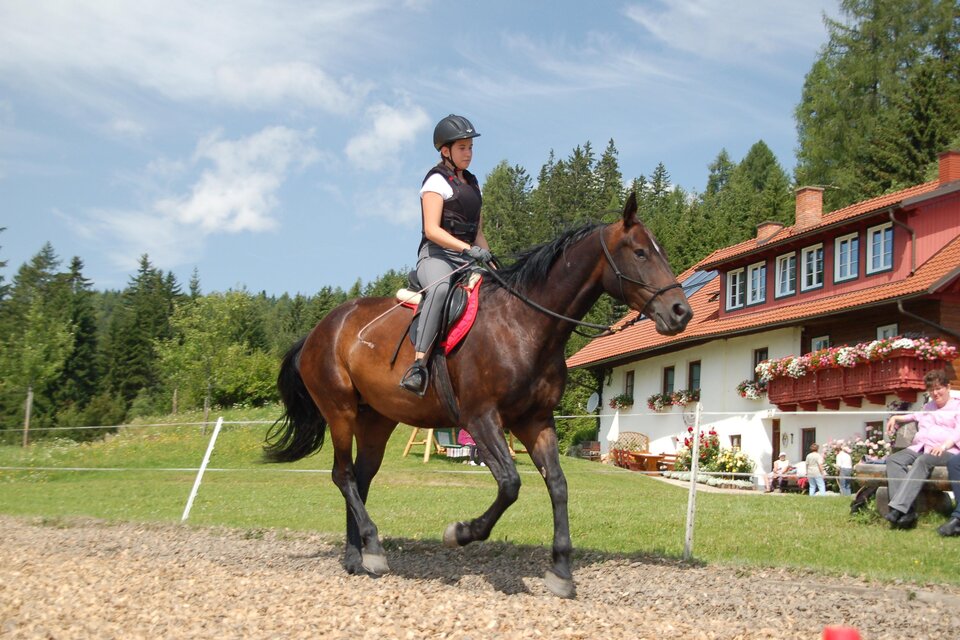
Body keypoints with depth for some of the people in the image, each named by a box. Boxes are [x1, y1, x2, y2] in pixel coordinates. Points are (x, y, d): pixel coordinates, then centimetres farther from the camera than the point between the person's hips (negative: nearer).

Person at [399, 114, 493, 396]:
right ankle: (419, 365, -47)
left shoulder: (472, 183, 23)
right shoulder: (437, 181, 0)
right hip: (436, 256, -8)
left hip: (468, 259, 8)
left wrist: (489, 260, 10)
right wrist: (468, 248, -23)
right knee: (442, 288, -41)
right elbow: (431, 230, -12)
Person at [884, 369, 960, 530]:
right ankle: (907, 511, -42)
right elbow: (915, 416, 55)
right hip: (919, 447, 6)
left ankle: (898, 508, -52)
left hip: (946, 451, -6)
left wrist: (944, 445, -20)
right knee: (893, 460, -26)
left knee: (923, 460, -40)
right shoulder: (928, 407, 36)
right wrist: (896, 418, 37)